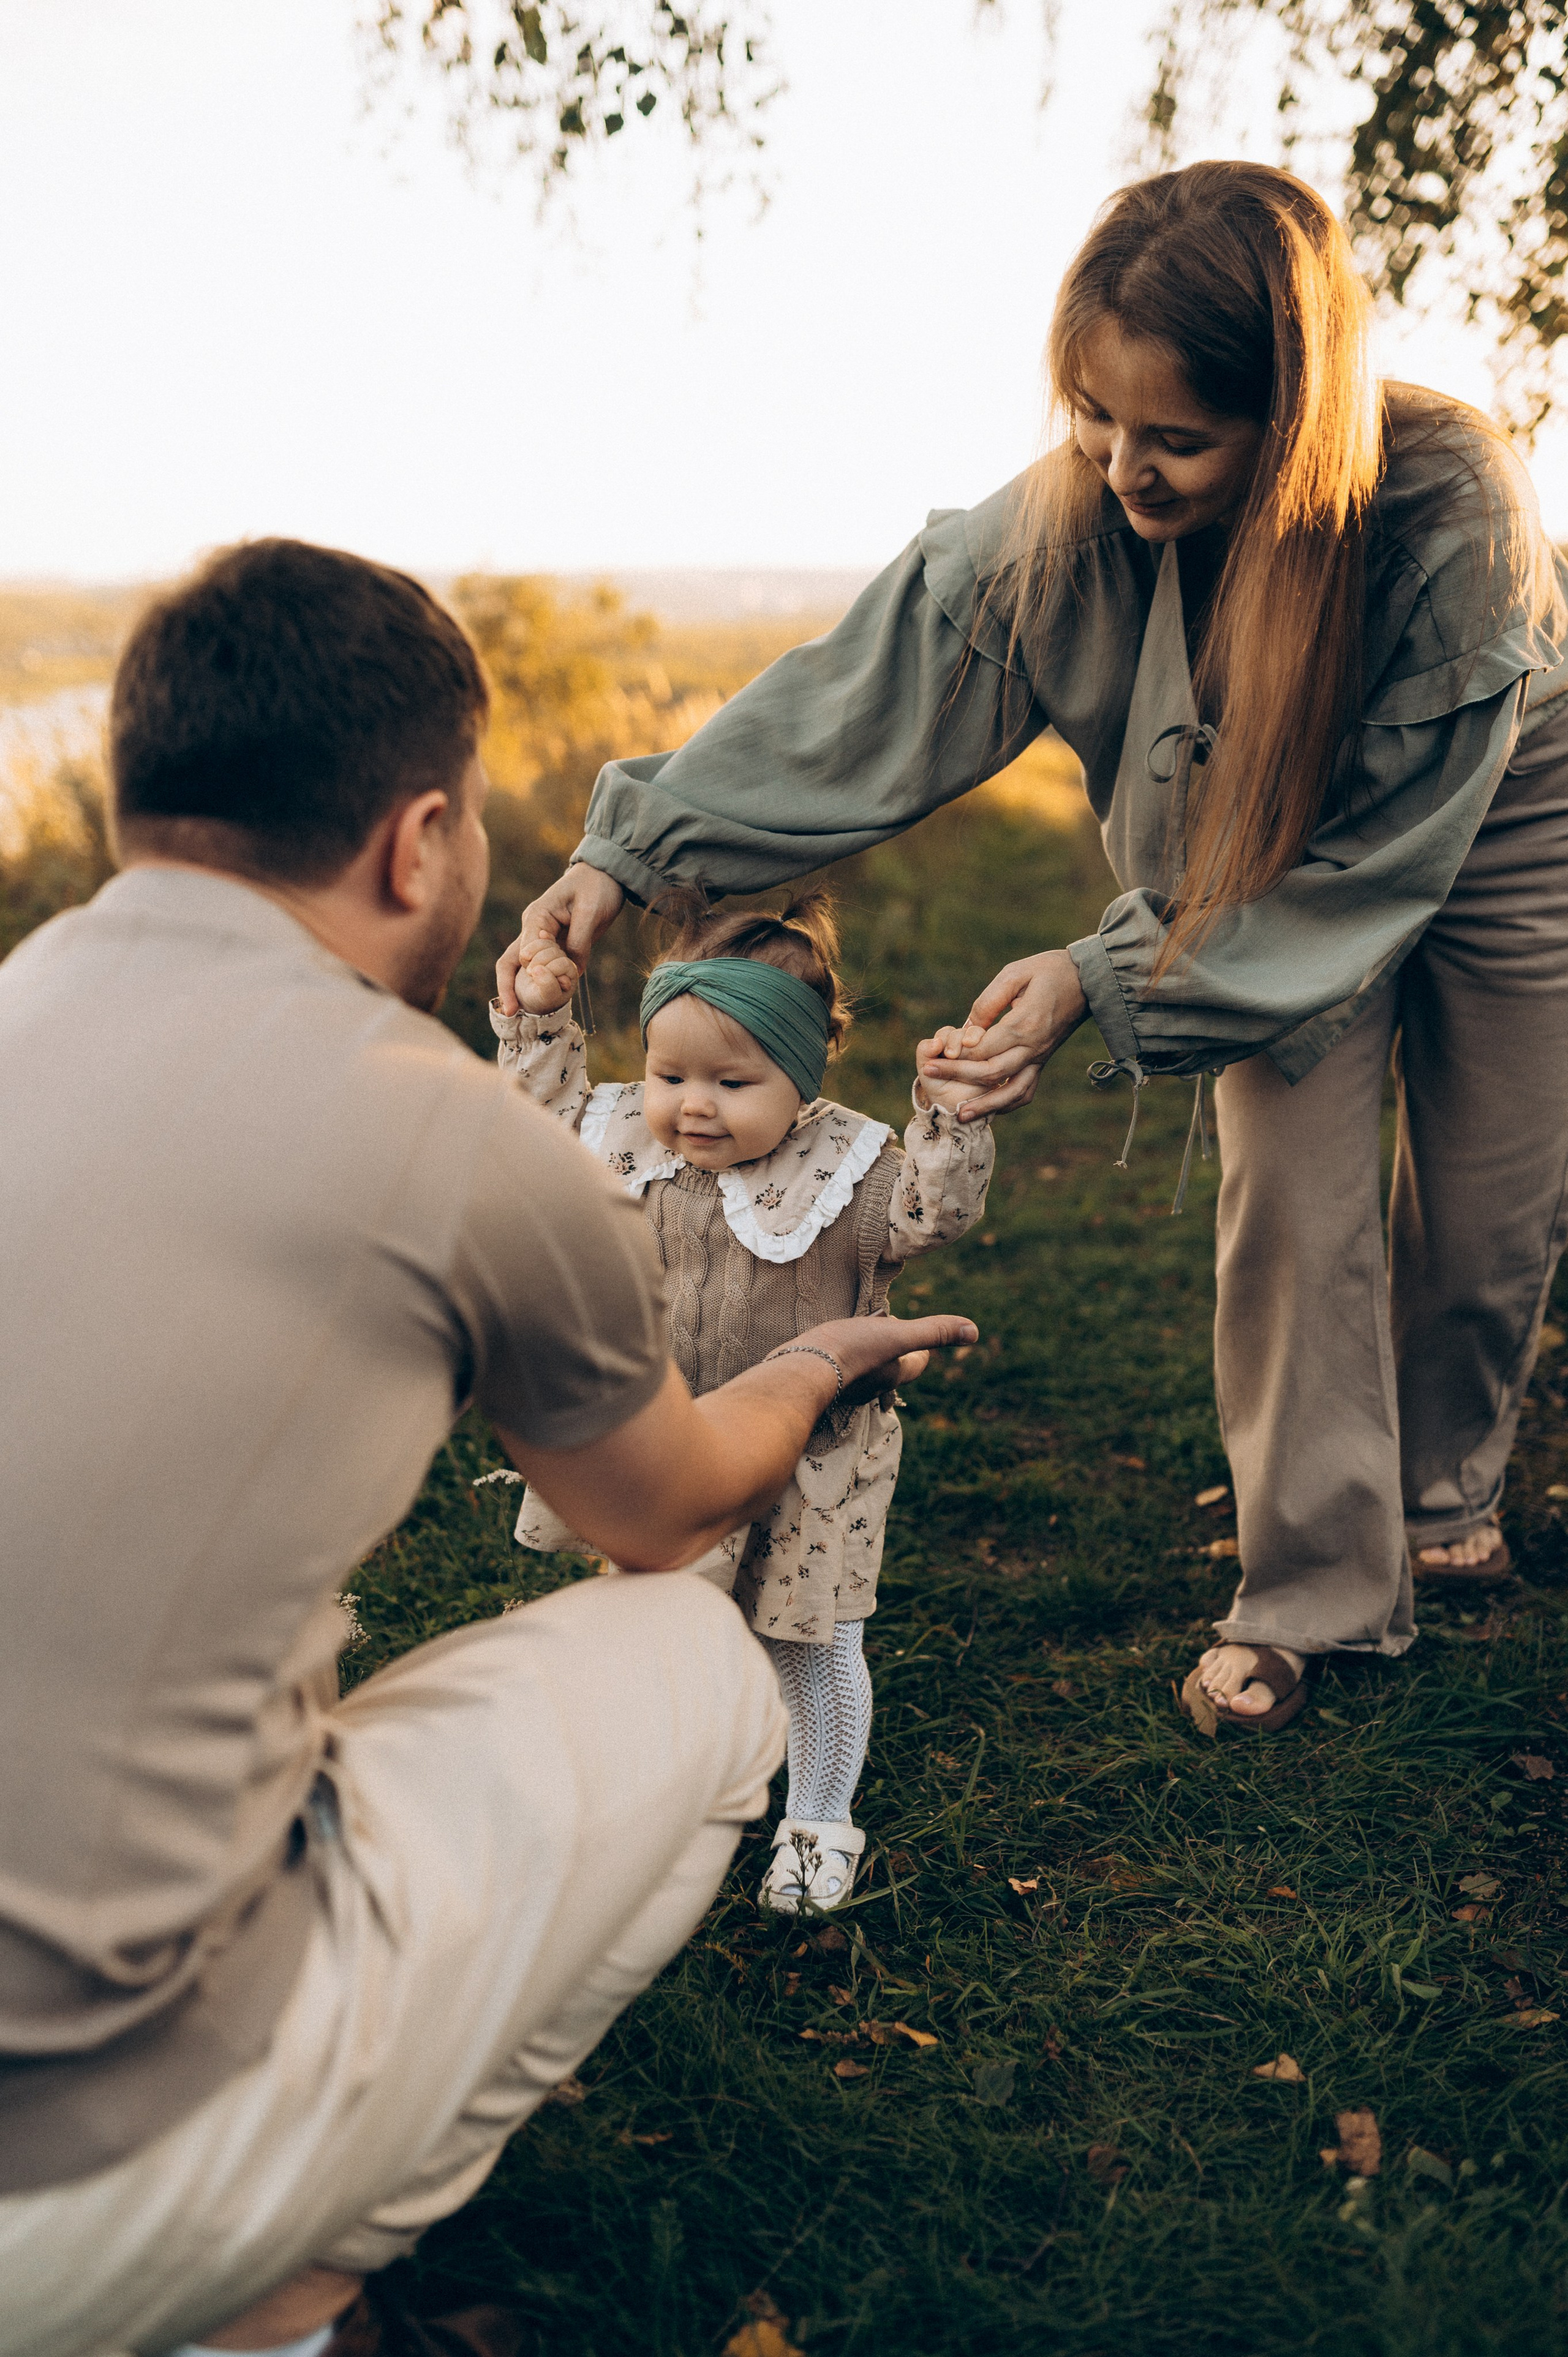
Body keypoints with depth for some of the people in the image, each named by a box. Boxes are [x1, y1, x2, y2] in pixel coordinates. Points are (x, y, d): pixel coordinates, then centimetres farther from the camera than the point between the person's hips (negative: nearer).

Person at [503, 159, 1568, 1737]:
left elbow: (1375, 855, -32)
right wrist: (633, 850, -30)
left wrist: (1104, 982, -39)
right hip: (1270, 861, 2)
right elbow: (862, 695, -23)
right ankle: (1309, 1589, 6)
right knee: (1290, 1202, -8)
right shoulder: (1070, 520, -29)